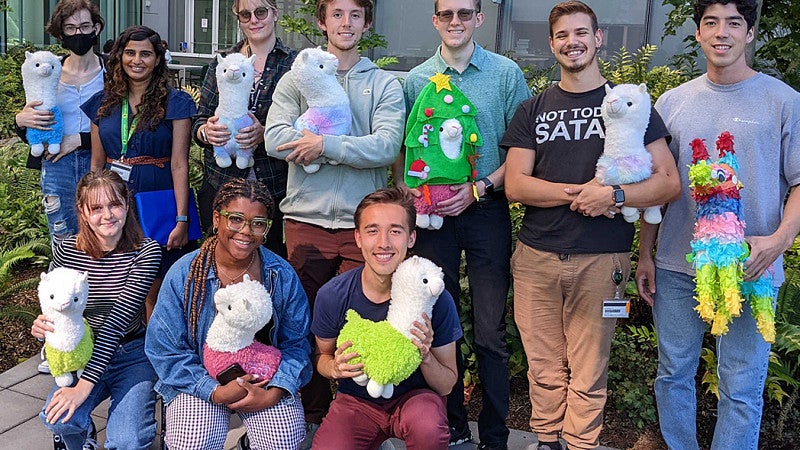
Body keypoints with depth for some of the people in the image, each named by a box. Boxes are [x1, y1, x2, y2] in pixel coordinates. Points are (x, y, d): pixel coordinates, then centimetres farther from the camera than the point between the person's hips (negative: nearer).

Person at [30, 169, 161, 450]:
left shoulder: (146, 251, -14)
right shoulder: (66, 251, -6)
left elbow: (118, 320, -21)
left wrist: (85, 385, -27)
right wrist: (41, 327, -23)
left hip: (133, 355, -2)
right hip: (84, 353, 3)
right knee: (59, 419, -25)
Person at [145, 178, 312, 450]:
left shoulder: (282, 276, -6)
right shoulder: (183, 275, -9)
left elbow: (296, 344, 0)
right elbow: (166, 350, -7)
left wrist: (273, 394, -16)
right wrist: (215, 392, -17)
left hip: (267, 379, 1)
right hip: (201, 382, 0)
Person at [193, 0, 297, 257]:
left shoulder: (293, 64, 2)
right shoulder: (222, 62, 11)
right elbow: (198, 123, 12)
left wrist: (265, 134, -20)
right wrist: (207, 131, -11)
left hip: (274, 186, -2)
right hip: (220, 184, 3)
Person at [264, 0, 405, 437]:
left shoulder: (385, 84, 7)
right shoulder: (296, 78, 9)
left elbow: (387, 146, -9)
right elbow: (275, 138, -6)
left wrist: (325, 145, -15)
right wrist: (352, 147, -12)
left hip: (361, 221, -1)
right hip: (306, 220, 1)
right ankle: (314, 414, 25)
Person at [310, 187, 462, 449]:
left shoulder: (436, 299, -18)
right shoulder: (331, 296, -14)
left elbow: (446, 386, -7)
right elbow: (321, 356, 5)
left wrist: (426, 357, -28)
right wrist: (335, 367, -18)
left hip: (414, 394, -2)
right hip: (356, 399, 3)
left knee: (428, 428, -36)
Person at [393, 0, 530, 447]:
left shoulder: (507, 73, 1)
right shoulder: (416, 79, 8)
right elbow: (403, 148, 11)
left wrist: (480, 188, -12)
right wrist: (408, 192, -6)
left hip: (487, 209, -2)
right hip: (433, 211, 3)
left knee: (490, 331, -1)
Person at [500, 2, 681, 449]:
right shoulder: (533, 110, 12)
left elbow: (669, 182, 2)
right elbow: (515, 184, 1)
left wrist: (614, 195, -16)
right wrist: (580, 193, -11)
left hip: (601, 259, -1)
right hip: (537, 256, 2)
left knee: (587, 374, 4)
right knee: (545, 369, 8)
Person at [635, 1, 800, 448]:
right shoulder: (673, 102, 9)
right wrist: (645, 254, 9)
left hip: (749, 270, -2)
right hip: (676, 266, 3)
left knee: (742, 389, 4)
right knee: (673, 375, 12)